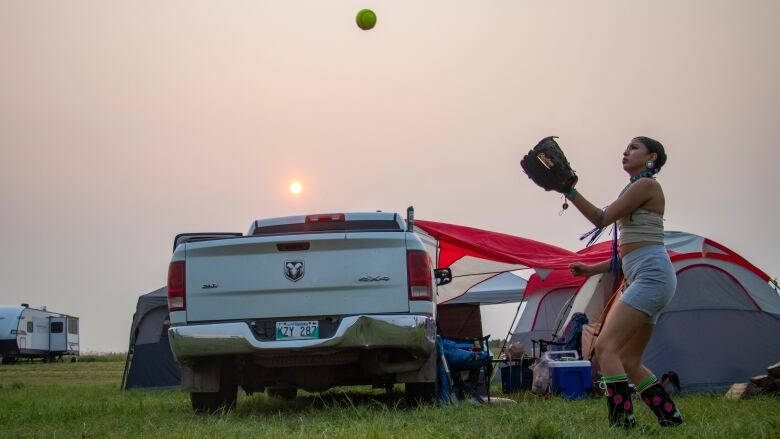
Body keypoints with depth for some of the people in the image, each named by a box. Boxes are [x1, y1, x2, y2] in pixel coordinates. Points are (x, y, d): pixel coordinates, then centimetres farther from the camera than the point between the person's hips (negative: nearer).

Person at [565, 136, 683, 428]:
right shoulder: (638, 189, 24)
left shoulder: (646, 185, -3)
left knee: (606, 346, -19)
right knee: (629, 361, 10)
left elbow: (601, 218, -10)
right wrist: (592, 269, 21)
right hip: (643, 278, 10)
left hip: (651, 275, -10)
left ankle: (622, 422, -25)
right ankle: (671, 419, 11)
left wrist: (569, 190, -9)